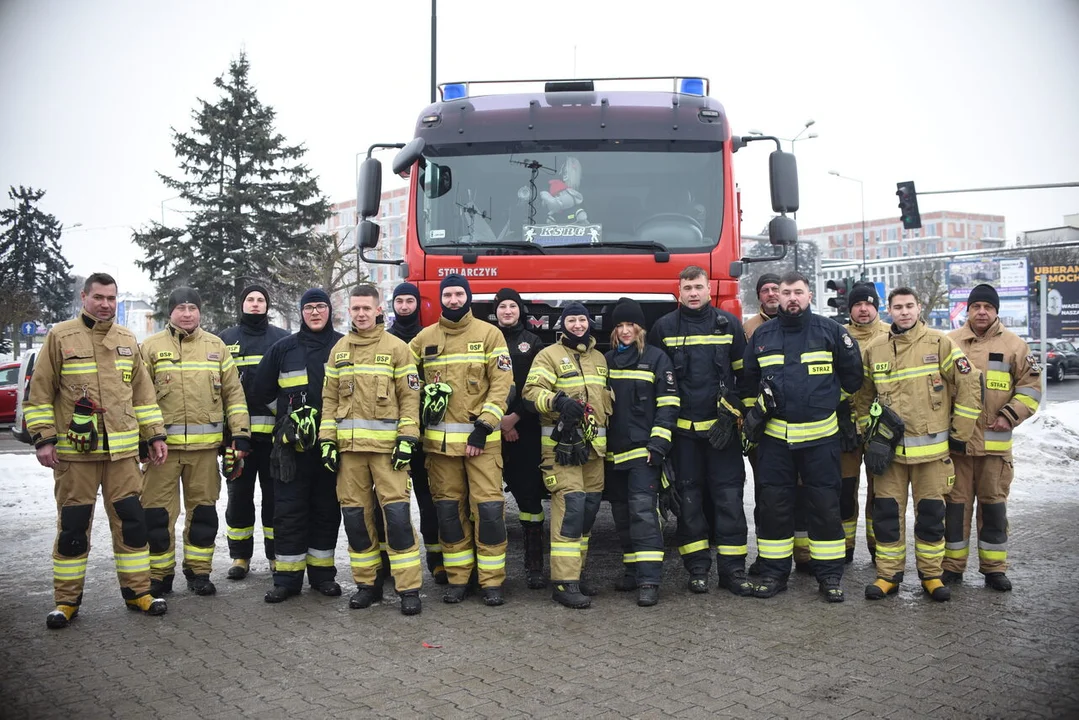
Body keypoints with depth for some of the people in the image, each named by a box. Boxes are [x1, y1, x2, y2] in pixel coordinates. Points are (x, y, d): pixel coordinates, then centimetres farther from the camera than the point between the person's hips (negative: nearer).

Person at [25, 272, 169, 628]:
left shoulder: (127, 340, 10)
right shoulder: (60, 336, -2)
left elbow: (142, 392, 14)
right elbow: (40, 392, -1)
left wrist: (155, 435, 10)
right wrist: (43, 438, -7)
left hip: (122, 451, 3)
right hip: (74, 451, -3)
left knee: (131, 520, 5)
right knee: (73, 526, 4)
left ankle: (137, 591, 17)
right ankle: (67, 600, 17)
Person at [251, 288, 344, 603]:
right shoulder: (283, 349, 6)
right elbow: (260, 392, 13)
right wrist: (290, 414, 7)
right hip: (292, 444, 0)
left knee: (327, 510, 8)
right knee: (289, 511, 1)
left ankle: (322, 573, 19)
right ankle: (287, 577, 9)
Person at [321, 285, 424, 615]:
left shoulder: (396, 347, 2)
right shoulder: (339, 350, 13)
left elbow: (410, 396, -1)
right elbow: (329, 399, 14)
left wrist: (407, 439, -10)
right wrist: (327, 440, 5)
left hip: (386, 444, -4)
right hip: (348, 445, 4)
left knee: (396, 512, -8)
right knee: (355, 514, 8)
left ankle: (409, 588, -2)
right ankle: (366, 584, 20)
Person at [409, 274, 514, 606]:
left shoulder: (489, 334, 3)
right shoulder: (424, 339, 11)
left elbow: (501, 383, -3)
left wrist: (484, 425, -12)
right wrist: (423, 397, 0)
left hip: (482, 438, -3)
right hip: (439, 438, 3)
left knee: (489, 507, -6)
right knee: (448, 508, 8)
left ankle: (491, 581, 4)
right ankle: (457, 578, 18)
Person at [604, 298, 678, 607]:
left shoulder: (657, 359, 0)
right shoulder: (606, 361, 15)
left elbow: (668, 404, -5)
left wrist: (658, 444, -13)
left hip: (643, 450, -5)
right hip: (614, 452, 6)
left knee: (643, 510, -14)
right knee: (622, 513, 10)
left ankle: (649, 580, -15)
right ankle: (632, 570, 22)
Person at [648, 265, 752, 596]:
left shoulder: (729, 324, 6)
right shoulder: (664, 328, 5)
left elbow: (745, 374, 9)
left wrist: (734, 413, 0)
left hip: (722, 429, 0)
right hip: (682, 429, 0)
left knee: (729, 496, 0)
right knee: (689, 497, 4)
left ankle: (732, 568, 7)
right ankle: (697, 568, 14)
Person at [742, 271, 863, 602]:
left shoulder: (830, 330, 1)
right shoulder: (763, 335, 8)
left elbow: (852, 375, 9)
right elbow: (750, 378, 21)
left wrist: (828, 400, 12)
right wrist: (761, 405, 10)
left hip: (821, 436, -2)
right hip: (775, 436, 2)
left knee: (825, 506, 3)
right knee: (773, 506, 5)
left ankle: (830, 575, 14)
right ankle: (773, 573, 16)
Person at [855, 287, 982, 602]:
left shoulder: (939, 343, -4)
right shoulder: (874, 349, 5)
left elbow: (970, 385, -2)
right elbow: (862, 394, 16)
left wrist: (959, 433, -2)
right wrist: (870, 432, 9)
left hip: (931, 447, -2)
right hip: (887, 447, 2)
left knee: (931, 513, 6)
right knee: (887, 512, 5)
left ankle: (931, 575, 20)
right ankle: (888, 575, 17)